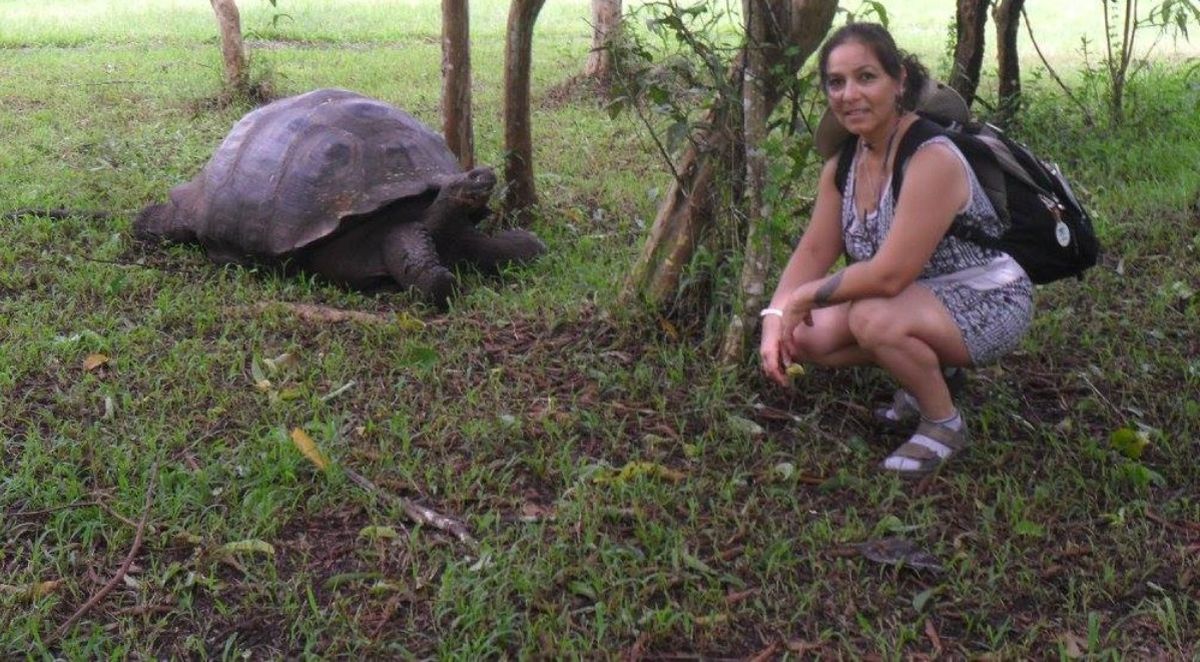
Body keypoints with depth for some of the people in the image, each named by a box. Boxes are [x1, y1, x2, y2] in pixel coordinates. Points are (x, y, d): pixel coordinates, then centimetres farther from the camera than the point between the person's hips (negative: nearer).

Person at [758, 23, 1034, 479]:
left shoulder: (931, 160, -28)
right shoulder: (844, 162, -2)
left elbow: (889, 275, -33)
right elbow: (814, 251, 1)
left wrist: (805, 296, -21)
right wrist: (775, 319, -14)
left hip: (987, 303, -8)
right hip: (919, 299, 8)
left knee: (873, 319, -35)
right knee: (803, 338, -6)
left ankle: (945, 423, -7)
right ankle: (931, 367, 14)